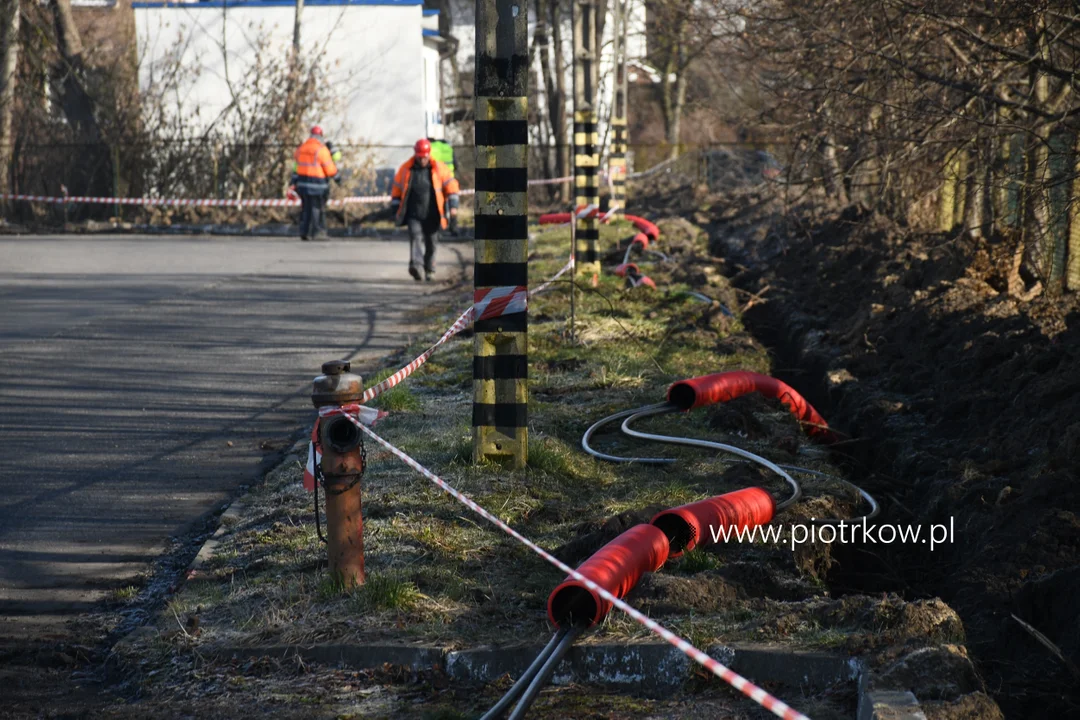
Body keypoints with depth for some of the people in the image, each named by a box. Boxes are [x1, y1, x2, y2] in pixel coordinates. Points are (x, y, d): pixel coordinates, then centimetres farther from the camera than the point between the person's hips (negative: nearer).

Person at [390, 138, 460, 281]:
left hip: (432, 215, 1)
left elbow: (451, 185, 4)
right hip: (413, 214, -1)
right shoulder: (405, 168, 1)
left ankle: (429, 269, 24)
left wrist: (453, 205, -5)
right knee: (415, 235, -20)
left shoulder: (439, 168, 0)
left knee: (431, 242, 7)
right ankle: (415, 265, -34)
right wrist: (396, 210, 9)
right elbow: (396, 189, 9)